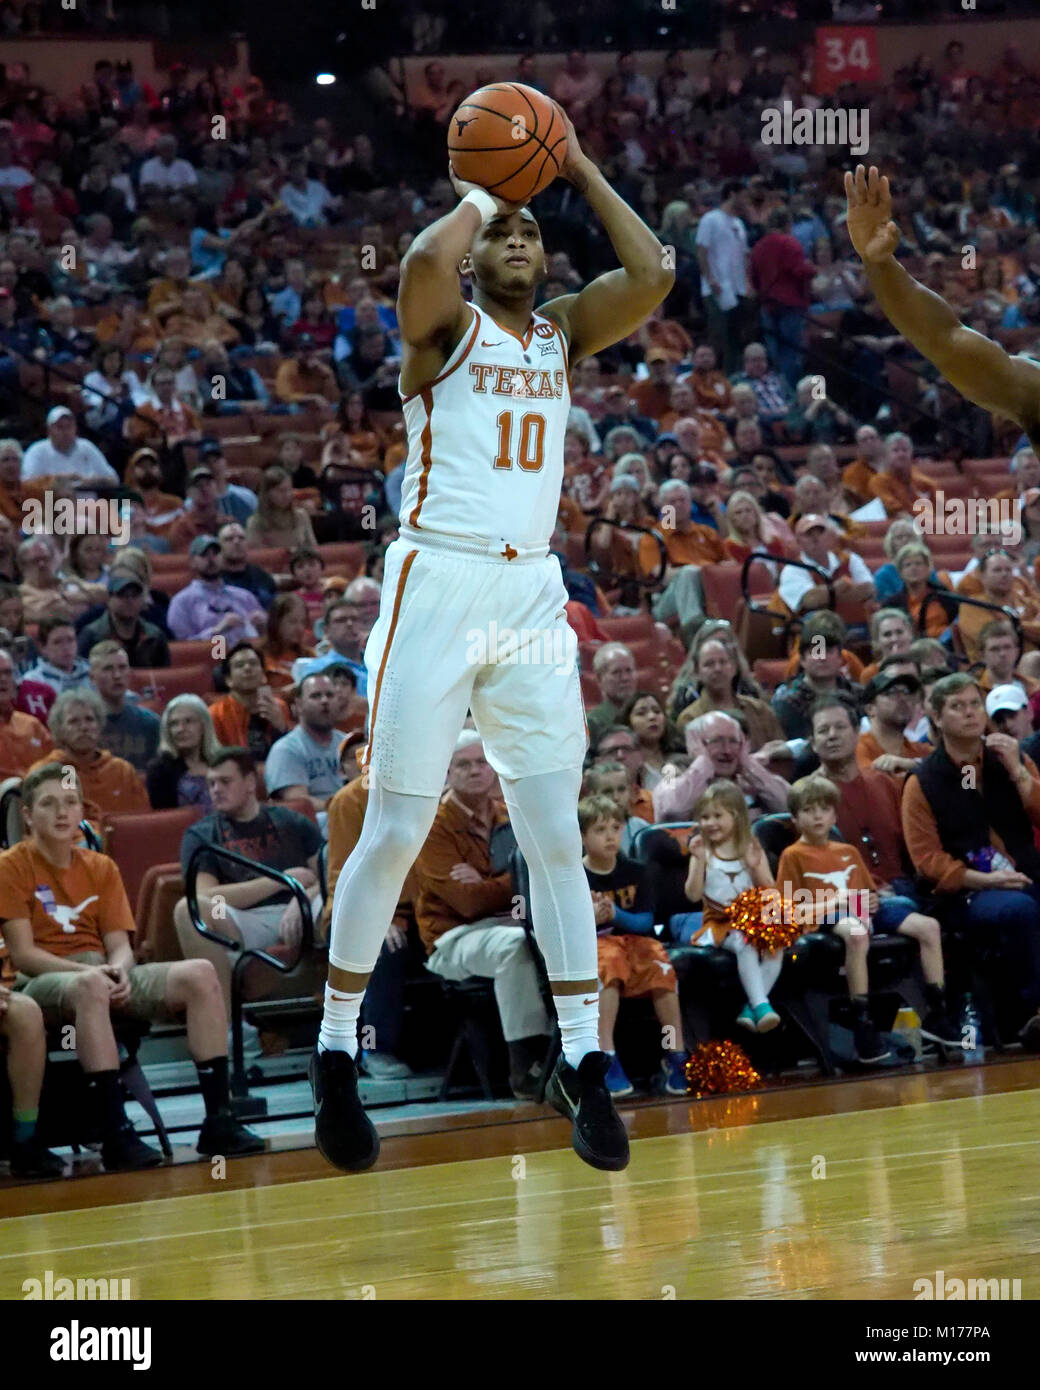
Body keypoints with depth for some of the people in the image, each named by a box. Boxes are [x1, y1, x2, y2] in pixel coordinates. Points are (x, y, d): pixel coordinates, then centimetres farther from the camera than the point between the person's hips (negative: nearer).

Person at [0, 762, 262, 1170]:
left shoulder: (100, 868, 16)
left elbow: (120, 945, 8)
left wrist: (118, 971, -17)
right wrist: (87, 971, -22)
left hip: (104, 973, 6)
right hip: (40, 981, -6)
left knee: (199, 974, -17)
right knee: (91, 986, -42)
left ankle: (218, 1120, -19)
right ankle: (115, 1135, -44)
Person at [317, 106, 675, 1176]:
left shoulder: (562, 333, 15)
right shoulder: (446, 323, 0)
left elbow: (652, 276, -1)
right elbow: (424, 259, -24)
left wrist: (580, 173, 3)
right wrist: (476, 197, -6)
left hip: (532, 592, 5)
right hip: (438, 583, -5)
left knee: (556, 834, 3)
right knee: (396, 831, -3)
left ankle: (582, 1064, 6)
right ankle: (336, 1055, 8)